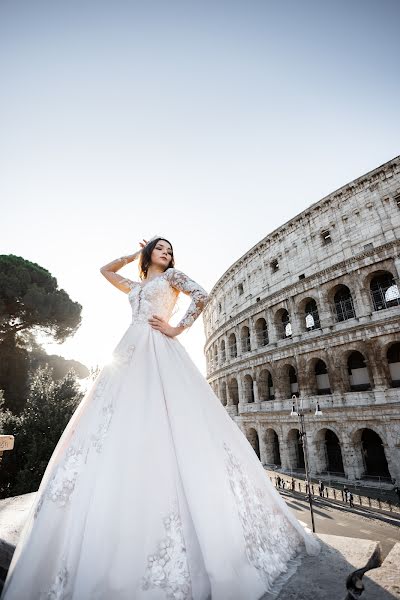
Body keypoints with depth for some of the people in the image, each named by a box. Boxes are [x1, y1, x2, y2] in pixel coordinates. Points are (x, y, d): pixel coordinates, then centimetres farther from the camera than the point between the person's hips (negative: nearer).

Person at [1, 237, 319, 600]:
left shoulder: (171, 275, 13)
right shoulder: (136, 286, 29)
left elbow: (201, 295, -3)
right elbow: (106, 270, 41)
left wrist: (178, 329, -5)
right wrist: (135, 255, 34)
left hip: (159, 352, -6)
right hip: (132, 351, 6)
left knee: (160, 425, -17)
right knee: (124, 429, -2)